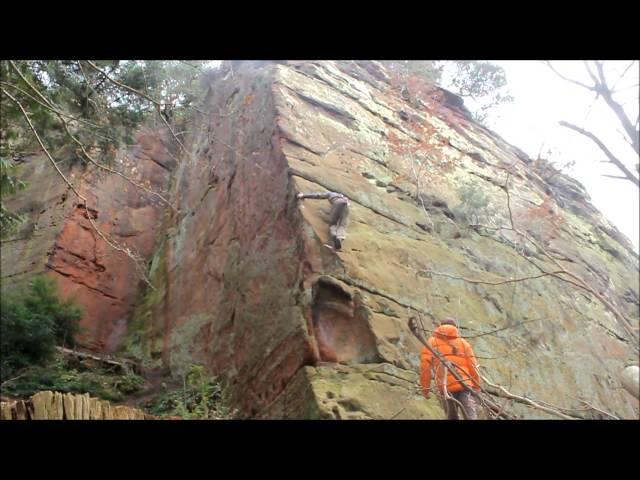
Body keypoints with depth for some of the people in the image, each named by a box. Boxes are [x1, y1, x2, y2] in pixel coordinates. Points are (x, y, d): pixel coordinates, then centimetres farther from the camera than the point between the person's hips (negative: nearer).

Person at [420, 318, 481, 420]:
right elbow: (473, 365, 7)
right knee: (471, 416, -8)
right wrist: (476, 386, 13)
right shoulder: (462, 342, 15)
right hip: (465, 385, 0)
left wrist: (425, 388, 5)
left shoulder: (432, 342, 12)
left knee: (452, 417, 18)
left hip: (446, 388, 0)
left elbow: (425, 365, 1)